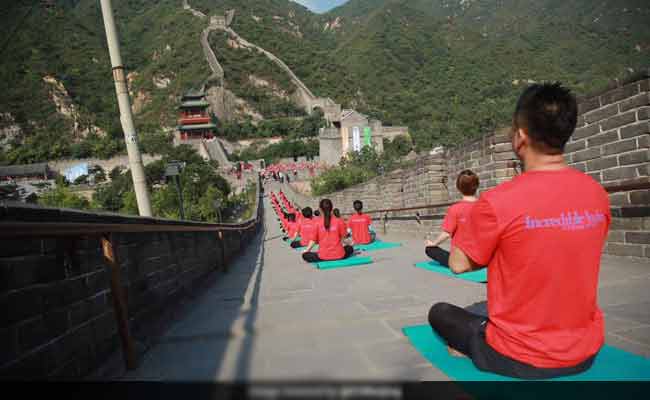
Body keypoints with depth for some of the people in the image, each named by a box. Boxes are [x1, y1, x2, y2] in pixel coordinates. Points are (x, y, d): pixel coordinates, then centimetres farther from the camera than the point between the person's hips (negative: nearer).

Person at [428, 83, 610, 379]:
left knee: (439, 312, 18)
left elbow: (458, 264, -11)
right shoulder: (598, 194, -7)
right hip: (585, 353, 6)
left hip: (520, 360, -5)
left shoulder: (498, 202, -26)